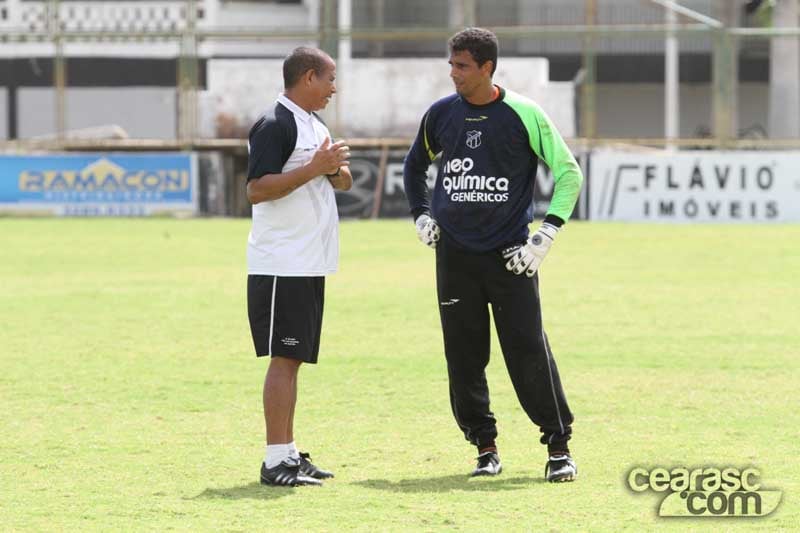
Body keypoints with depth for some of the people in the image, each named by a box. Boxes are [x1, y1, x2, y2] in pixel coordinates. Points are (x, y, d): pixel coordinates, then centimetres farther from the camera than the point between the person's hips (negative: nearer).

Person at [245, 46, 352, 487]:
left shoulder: (315, 126, 18)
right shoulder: (275, 126, -12)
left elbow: (344, 182, 24)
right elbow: (256, 189, -20)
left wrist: (335, 169, 1)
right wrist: (313, 169, -22)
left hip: (310, 266, 10)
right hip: (281, 265, -10)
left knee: (293, 358, 11)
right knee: (284, 358, -11)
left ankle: (288, 454, 15)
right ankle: (276, 461, -12)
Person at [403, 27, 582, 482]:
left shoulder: (523, 114, -7)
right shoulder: (441, 115, 5)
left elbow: (568, 171, -1)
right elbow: (415, 165, 25)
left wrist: (545, 235, -7)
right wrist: (421, 215, 14)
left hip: (510, 255, -3)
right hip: (455, 254, 4)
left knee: (529, 350, -8)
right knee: (464, 356, 3)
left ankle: (559, 447, 0)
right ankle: (485, 448, 14)